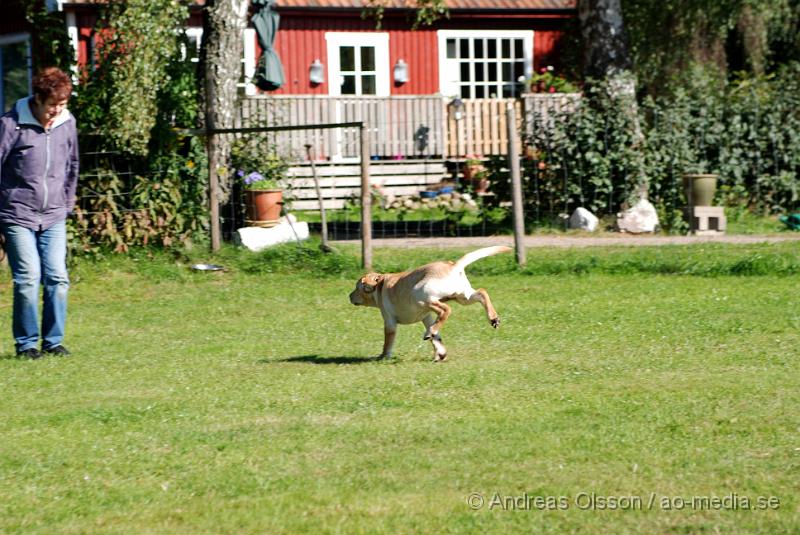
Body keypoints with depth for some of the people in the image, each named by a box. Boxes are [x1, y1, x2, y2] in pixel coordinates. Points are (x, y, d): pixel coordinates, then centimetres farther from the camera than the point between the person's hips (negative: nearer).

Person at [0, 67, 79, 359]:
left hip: (54, 218, 4)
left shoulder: (67, 123, 3)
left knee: (57, 278, -3)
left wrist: (67, 204, 17)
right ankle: (26, 343, 3)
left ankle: (53, 341, 8)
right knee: (28, 278, -8)